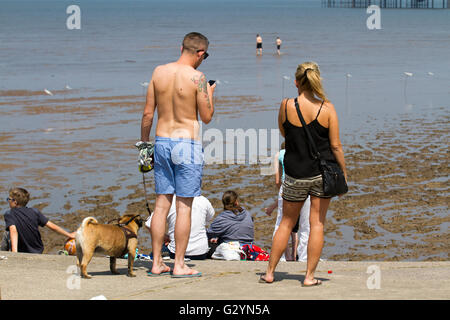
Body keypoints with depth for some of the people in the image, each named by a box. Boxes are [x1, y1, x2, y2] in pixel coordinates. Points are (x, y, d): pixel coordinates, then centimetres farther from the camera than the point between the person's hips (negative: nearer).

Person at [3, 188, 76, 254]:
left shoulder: (9, 214, -15)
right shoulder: (34, 211, -3)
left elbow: (13, 231, -32)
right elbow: (51, 226, -5)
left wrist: (14, 252, -45)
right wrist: (69, 235, 7)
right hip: (38, 252, 5)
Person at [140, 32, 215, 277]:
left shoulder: (159, 72, 3)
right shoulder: (196, 77, -12)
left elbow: (148, 113, 6)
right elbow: (207, 117, -6)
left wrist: (144, 143, 16)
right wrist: (209, 94, 11)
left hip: (162, 142, 5)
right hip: (187, 143, -5)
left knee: (161, 204, 10)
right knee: (184, 206, 0)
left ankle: (157, 263, 13)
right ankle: (179, 265, 2)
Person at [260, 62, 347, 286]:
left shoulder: (286, 106, -7)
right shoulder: (327, 108, -8)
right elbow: (336, 146, -6)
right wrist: (343, 173, 3)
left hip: (296, 174, 1)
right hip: (323, 172, -1)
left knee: (287, 223, 14)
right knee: (317, 223, 5)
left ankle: (270, 272, 17)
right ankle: (310, 276, 4)